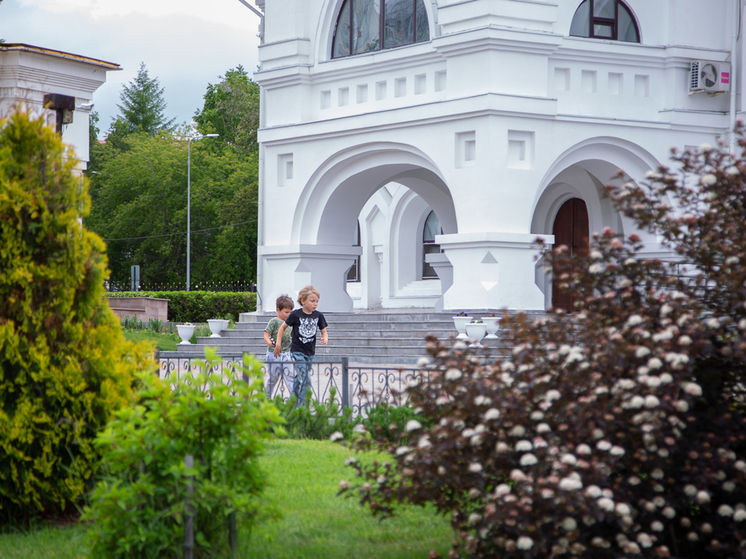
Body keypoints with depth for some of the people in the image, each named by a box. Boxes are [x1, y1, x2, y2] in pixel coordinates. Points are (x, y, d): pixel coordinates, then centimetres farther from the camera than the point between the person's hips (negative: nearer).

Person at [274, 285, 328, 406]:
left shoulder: (318, 316, 2)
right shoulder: (296, 314, -8)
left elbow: (324, 331, 10)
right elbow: (283, 327, 5)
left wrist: (325, 338, -14)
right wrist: (278, 344, 3)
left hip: (310, 352, 5)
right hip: (297, 351, -5)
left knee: (300, 378, 14)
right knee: (305, 379, -17)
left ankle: (293, 402, 29)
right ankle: (301, 405, -14)